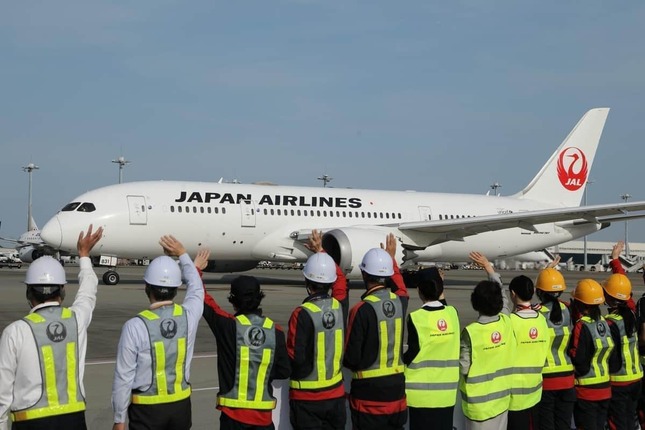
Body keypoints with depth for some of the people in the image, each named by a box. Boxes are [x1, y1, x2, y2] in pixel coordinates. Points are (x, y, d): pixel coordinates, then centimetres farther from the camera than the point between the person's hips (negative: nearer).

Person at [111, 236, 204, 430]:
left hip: (147, 409, -4)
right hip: (181, 406, 4)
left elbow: (124, 377, -13)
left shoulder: (135, 326, -17)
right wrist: (182, 254, 30)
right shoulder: (188, 317, -6)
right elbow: (196, 289, 18)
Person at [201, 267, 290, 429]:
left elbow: (203, 300, 0)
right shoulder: (275, 331, -5)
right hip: (263, 415, 2)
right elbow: (284, 371, 2)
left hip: (233, 413, -2)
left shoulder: (228, 325, -12)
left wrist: (197, 269, 15)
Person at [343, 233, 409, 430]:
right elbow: (400, 288, 27)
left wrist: (353, 364, 9)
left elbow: (351, 357, -14)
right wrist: (392, 258, 37)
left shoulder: (362, 309, -18)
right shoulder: (399, 302, -1)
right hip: (396, 386, 6)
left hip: (369, 390, -5)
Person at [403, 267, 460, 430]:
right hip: (447, 391, 4)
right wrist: (440, 291, 22)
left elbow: (412, 354, -10)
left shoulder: (416, 318, -13)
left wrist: (400, 360, 9)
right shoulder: (452, 313, -1)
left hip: (422, 391, -4)